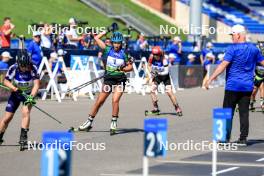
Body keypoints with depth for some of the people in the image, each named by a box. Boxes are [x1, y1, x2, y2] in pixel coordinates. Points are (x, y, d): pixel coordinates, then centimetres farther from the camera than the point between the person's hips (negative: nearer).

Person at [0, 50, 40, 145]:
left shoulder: (33, 69, -26)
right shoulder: (13, 68, -24)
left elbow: (36, 84, -30)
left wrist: (31, 97, -43)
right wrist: (13, 88, -33)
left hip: (28, 94, -1)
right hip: (16, 93, 1)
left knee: (26, 111, -24)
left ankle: (23, 136, -16)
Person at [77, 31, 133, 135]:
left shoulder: (124, 53, -3)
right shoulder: (108, 50, 0)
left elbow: (130, 67, 3)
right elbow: (96, 38, 4)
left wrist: (122, 69, -14)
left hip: (120, 80, -2)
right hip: (108, 78, 2)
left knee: (115, 100, -17)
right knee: (99, 101, 2)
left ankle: (114, 123, -5)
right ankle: (89, 121, 12)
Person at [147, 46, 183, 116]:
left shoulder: (164, 60, -29)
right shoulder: (152, 57, -16)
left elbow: (166, 72, -34)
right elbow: (149, 65, 2)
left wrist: (158, 72, -42)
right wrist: (151, 71, -15)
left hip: (165, 76, -4)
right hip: (156, 76, 4)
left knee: (169, 92, -11)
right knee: (152, 90, -10)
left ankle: (177, 108, 1)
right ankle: (156, 108, 2)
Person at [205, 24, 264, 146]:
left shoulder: (233, 49, -10)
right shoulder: (253, 49, 7)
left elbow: (223, 65, -17)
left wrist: (210, 79, -18)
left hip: (233, 86, -5)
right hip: (248, 86, 5)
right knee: (244, 113, 6)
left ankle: (226, 138, 1)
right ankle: (243, 139, 6)